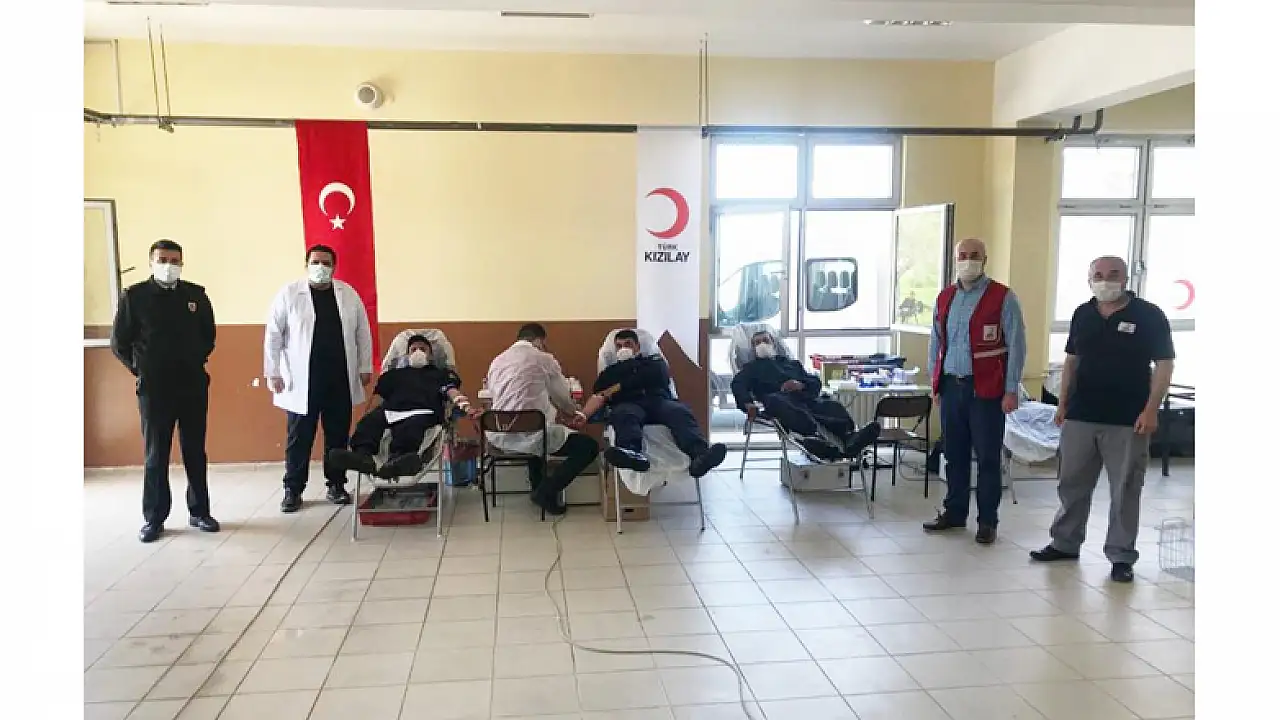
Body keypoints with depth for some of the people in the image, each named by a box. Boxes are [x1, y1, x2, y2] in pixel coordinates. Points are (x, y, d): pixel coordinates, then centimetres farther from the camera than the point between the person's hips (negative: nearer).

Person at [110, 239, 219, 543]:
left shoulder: (196, 295, 3)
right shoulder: (134, 296, -3)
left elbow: (209, 335, 15)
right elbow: (119, 342, 3)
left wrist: (195, 362, 10)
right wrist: (141, 370, 3)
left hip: (193, 386, 2)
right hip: (154, 389, -2)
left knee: (195, 452, 8)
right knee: (155, 455, 5)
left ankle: (200, 512, 18)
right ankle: (153, 519, 14)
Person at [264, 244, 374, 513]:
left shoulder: (348, 294, 6)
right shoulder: (289, 293, -1)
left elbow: (362, 332, 9)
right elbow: (273, 335, -1)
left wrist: (365, 367, 6)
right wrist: (273, 372, -5)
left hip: (340, 380, 2)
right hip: (302, 381, -2)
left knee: (338, 435, 9)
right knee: (299, 438, 4)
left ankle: (336, 485, 21)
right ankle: (293, 489, 14)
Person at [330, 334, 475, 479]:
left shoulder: (441, 373, 32)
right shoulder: (394, 374, 38)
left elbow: (451, 390, 12)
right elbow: (378, 396, 25)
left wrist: (460, 401, -11)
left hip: (423, 411, -3)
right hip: (390, 410, 3)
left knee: (411, 427, -40)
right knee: (369, 421, -33)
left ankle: (397, 459, -68)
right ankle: (362, 455, -59)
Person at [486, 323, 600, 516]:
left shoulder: (496, 361, 15)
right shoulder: (544, 359, 0)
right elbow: (562, 397, 12)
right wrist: (573, 414, 37)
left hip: (498, 436, 7)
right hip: (529, 435, -7)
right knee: (590, 446, 4)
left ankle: (538, 486, 38)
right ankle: (547, 492, 1)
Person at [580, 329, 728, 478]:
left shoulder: (654, 361, 29)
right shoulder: (610, 372, 31)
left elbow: (656, 376, 5)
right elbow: (598, 397, 15)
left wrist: (618, 387, 6)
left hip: (659, 401, 1)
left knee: (680, 412, -33)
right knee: (624, 414, -38)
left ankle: (700, 455, -62)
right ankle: (632, 454, -70)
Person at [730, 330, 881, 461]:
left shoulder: (792, 363, 41)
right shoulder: (752, 367, 32)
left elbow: (816, 382, 27)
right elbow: (737, 385, 9)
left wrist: (801, 385, 1)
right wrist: (748, 404, -14)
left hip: (803, 395, 4)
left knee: (832, 406, -28)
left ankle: (849, 438, -59)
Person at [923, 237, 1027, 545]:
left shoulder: (1002, 297, -5)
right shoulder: (944, 298, 11)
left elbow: (1016, 345, -6)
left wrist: (1011, 390, -9)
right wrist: (935, 382, 14)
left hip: (986, 389, -5)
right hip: (950, 386, 5)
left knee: (987, 458, 2)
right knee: (954, 454, 12)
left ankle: (987, 521, 13)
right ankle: (954, 512, 24)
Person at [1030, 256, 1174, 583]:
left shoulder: (1149, 316, -5)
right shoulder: (1082, 314, 8)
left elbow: (1164, 365, -6)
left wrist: (1151, 410, -14)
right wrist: (1063, 403, 9)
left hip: (1127, 420, -4)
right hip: (1080, 415, 4)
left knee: (1125, 490, 3)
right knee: (1072, 483, 11)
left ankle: (1121, 556, 13)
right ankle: (1065, 543, 24)